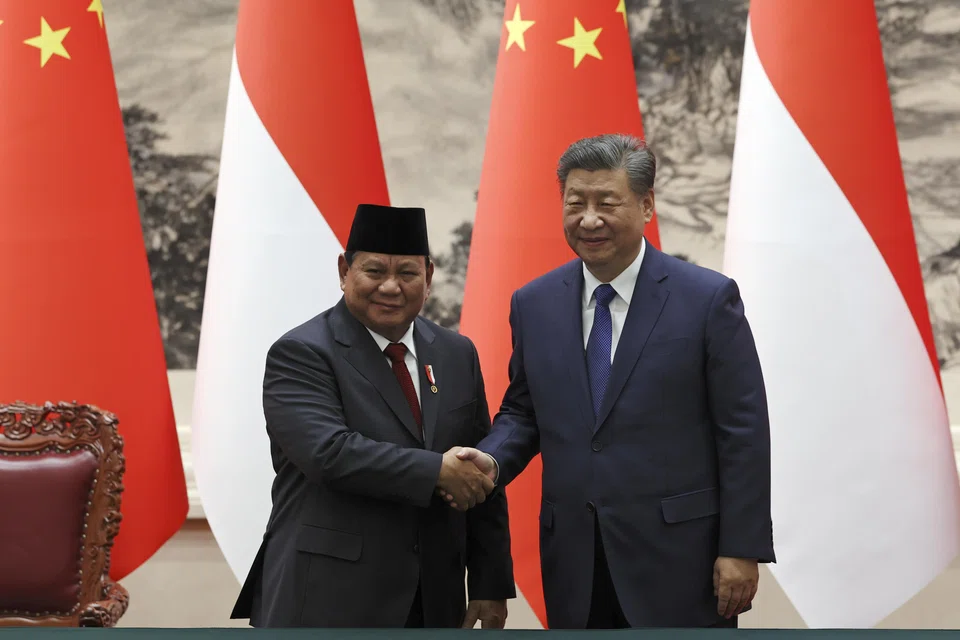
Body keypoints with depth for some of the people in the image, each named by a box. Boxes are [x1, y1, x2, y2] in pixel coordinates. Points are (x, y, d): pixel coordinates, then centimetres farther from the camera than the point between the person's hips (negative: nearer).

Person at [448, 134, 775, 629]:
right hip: (574, 567, 4)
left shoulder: (709, 298, -6)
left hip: (679, 558, -3)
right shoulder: (533, 304, 6)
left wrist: (741, 549, -9)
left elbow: (743, 433, -6)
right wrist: (493, 460, -8)